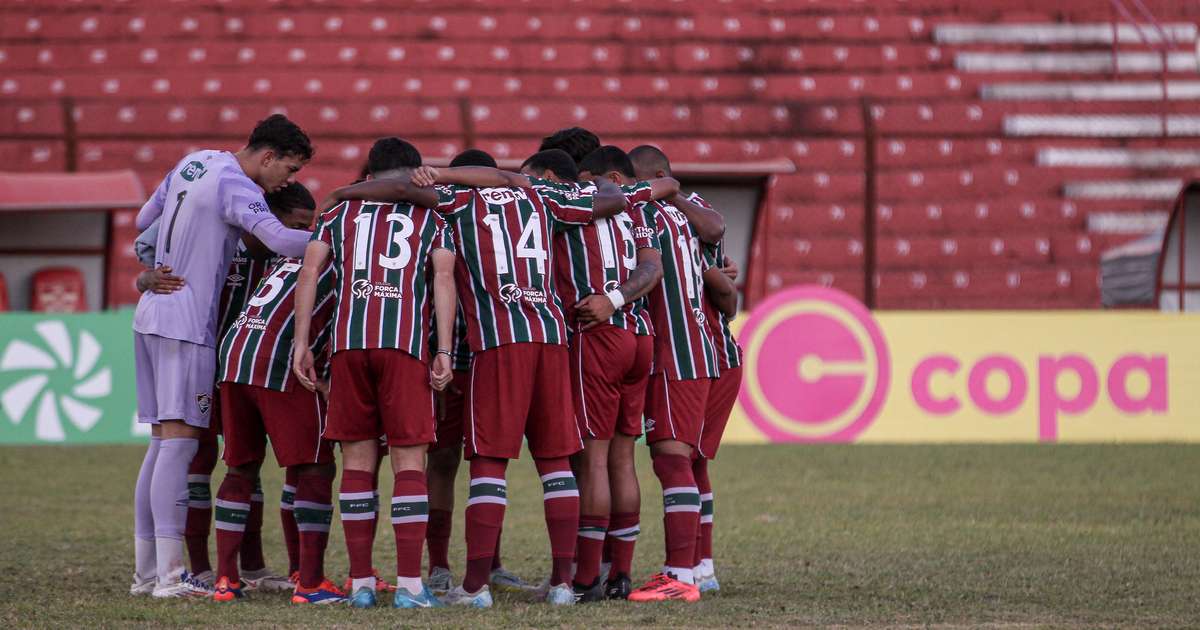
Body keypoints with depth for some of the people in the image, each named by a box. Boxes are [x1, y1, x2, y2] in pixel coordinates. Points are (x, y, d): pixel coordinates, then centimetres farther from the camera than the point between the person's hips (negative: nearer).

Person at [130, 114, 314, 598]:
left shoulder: (194, 163, 13)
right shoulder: (236, 187, -14)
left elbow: (144, 221, 24)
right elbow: (282, 240, -29)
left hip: (152, 313, 9)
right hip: (186, 322, -9)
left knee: (163, 441, 11)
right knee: (180, 441, -11)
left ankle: (146, 570, 12)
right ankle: (169, 575, -15)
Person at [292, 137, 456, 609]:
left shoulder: (340, 211, 20)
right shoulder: (431, 216, 16)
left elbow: (309, 272, 8)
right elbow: (444, 278, 2)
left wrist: (301, 342, 7)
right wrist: (444, 350, -2)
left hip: (349, 340, 2)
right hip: (405, 341, -2)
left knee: (357, 460, 7)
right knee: (409, 461, 0)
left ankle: (360, 583, 7)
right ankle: (409, 584, -6)